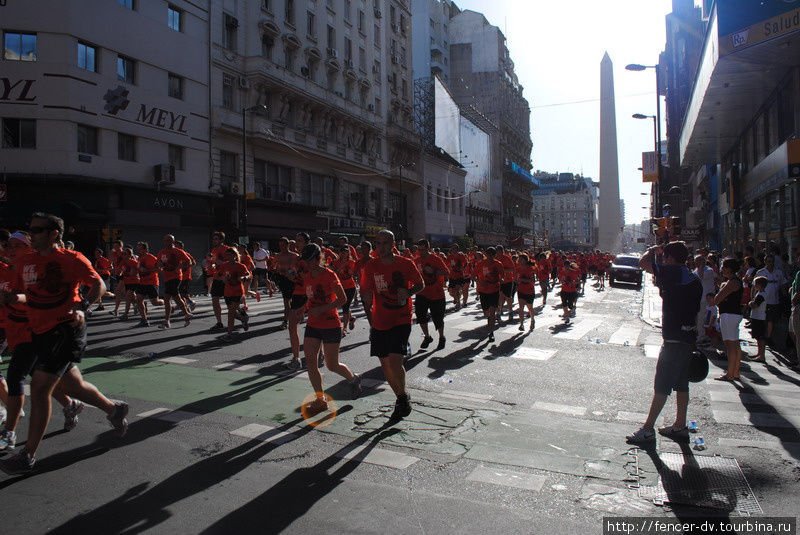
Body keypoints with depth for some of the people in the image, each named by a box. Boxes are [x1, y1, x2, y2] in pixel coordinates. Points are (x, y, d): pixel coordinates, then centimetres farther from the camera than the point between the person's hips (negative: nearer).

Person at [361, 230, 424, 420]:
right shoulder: (371, 266, 0)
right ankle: (401, 398, 31)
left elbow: (420, 284, 7)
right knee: (385, 364, 9)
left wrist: (409, 292, -13)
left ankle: (403, 395, 11)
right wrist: (370, 318, 2)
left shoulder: (405, 264, -6)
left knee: (395, 362, -17)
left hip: (401, 321, -3)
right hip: (379, 323, 4)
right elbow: (367, 294, 6)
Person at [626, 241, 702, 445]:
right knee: (681, 383, 16)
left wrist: (654, 250, 2)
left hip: (674, 339, -9)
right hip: (689, 336, 9)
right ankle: (680, 426, 25)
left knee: (662, 385, -5)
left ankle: (648, 429, 0)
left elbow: (643, 262, -18)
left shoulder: (673, 273, -14)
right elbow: (695, 311, 17)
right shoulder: (694, 280, 13)